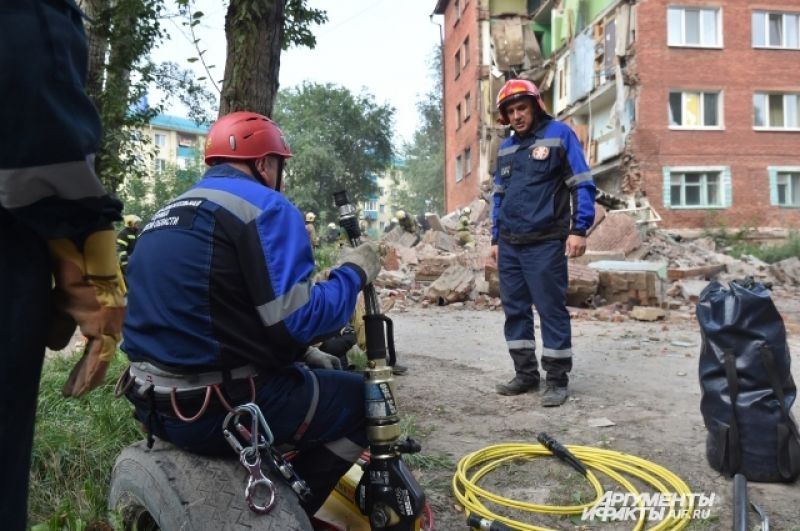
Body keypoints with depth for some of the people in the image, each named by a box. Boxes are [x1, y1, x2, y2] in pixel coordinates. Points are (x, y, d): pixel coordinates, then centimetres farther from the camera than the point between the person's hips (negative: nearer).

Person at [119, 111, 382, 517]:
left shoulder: (167, 213, 17)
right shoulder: (265, 206, -11)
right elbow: (298, 320, -20)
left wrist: (301, 354, 18)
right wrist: (353, 272, -2)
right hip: (219, 407, -9)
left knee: (308, 375, 29)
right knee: (363, 399, 7)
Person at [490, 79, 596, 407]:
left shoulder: (559, 134, -1)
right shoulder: (505, 148, 17)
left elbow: (582, 184, -4)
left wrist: (579, 229, -12)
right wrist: (496, 238, 18)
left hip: (545, 243, -6)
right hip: (509, 245, 7)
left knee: (551, 309, -3)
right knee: (515, 310, 9)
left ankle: (557, 379, 8)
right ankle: (526, 373, 21)